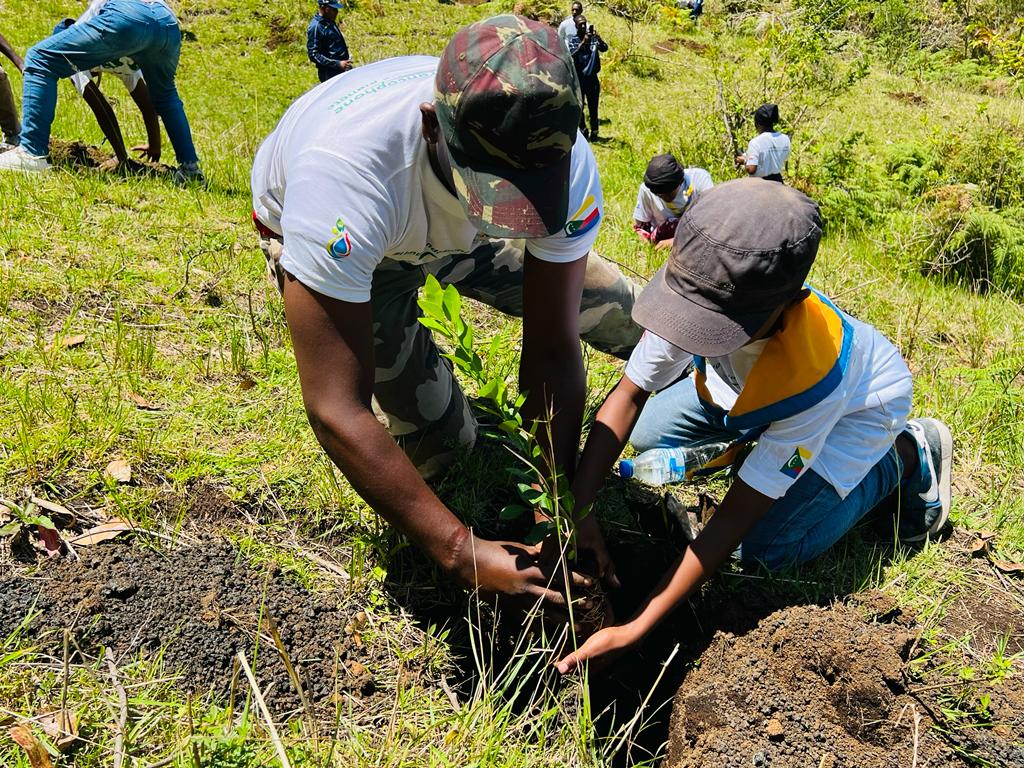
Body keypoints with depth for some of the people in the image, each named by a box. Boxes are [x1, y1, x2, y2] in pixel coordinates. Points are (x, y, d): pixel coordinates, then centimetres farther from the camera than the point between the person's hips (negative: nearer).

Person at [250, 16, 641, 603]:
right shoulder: (345, 169, -46)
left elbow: (554, 347, -24)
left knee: (626, 317, -1)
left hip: (457, 229, 3)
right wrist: (462, 552, -42)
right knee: (439, 445, -9)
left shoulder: (567, 162, -34)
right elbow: (335, 412, -44)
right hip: (335, 242, -2)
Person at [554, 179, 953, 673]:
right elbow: (630, 395, -26)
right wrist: (579, 510, -36)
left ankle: (907, 456, 3)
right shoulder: (701, 298, -35)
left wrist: (636, 629, -40)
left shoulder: (811, 378, -45)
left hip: (859, 401, -5)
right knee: (647, 437, -5)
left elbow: (733, 518, -39)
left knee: (765, 546, -15)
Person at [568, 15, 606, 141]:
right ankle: (583, 131, 19)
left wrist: (598, 38, -32)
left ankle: (594, 132, 14)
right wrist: (583, 42, -31)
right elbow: (572, 54, -18)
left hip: (592, 78, 1)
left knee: (593, 107, 4)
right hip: (578, 79, 0)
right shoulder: (573, 41, 1)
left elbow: (604, 48, -13)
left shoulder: (593, 39, 3)